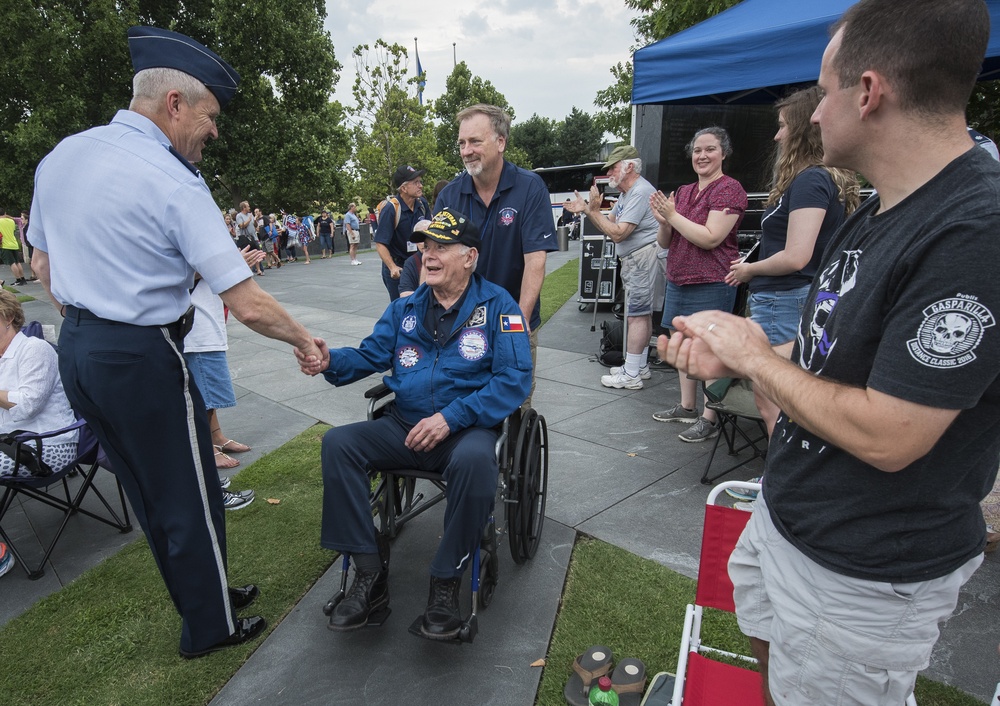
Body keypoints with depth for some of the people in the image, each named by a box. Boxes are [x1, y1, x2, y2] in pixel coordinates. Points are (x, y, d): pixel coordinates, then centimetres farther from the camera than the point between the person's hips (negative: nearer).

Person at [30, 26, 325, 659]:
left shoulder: (59, 156, 5)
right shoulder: (174, 183, -20)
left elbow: (43, 264, 15)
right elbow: (249, 306, -23)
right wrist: (303, 340, -7)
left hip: (75, 348, 9)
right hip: (144, 358, -9)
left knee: (148, 495, 21)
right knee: (192, 498, 10)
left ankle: (201, 594, 42)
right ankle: (210, 628, 30)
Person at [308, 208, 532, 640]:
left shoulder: (497, 306, -2)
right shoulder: (405, 308, 14)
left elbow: (515, 378, -12)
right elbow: (370, 355, 9)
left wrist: (451, 418, -21)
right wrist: (331, 361, -15)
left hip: (466, 428, -4)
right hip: (404, 427, 5)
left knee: (474, 460, -38)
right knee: (337, 443, -17)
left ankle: (447, 582, -16)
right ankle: (369, 572, -9)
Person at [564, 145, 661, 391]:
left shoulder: (640, 192, -17)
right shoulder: (627, 193, 19)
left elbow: (617, 233, -22)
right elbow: (609, 224, 17)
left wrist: (594, 210, -15)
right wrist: (586, 210, 6)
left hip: (644, 258, -11)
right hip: (635, 260, 11)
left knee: (637, 314, -9)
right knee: (643, 314, 15)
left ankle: (631, 375, -5)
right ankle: (640, 366, 24)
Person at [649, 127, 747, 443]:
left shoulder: (729, 189, -8)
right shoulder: (683, 192, 15)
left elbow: (710, 238, -19)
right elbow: (665, 243, 16)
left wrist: (673, 215, -14)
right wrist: (663, 221, -5)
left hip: (711, 284, -8)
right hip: (678, 281, 8)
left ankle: (710, 419, 6)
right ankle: (687, 406, 28)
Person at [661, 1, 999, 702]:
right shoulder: (876, 213, 4)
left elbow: (886, 436, -30)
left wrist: (754, 355, -17)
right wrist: (728, 355, -3)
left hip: (865, 575, -8)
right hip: (786, 515, 8)